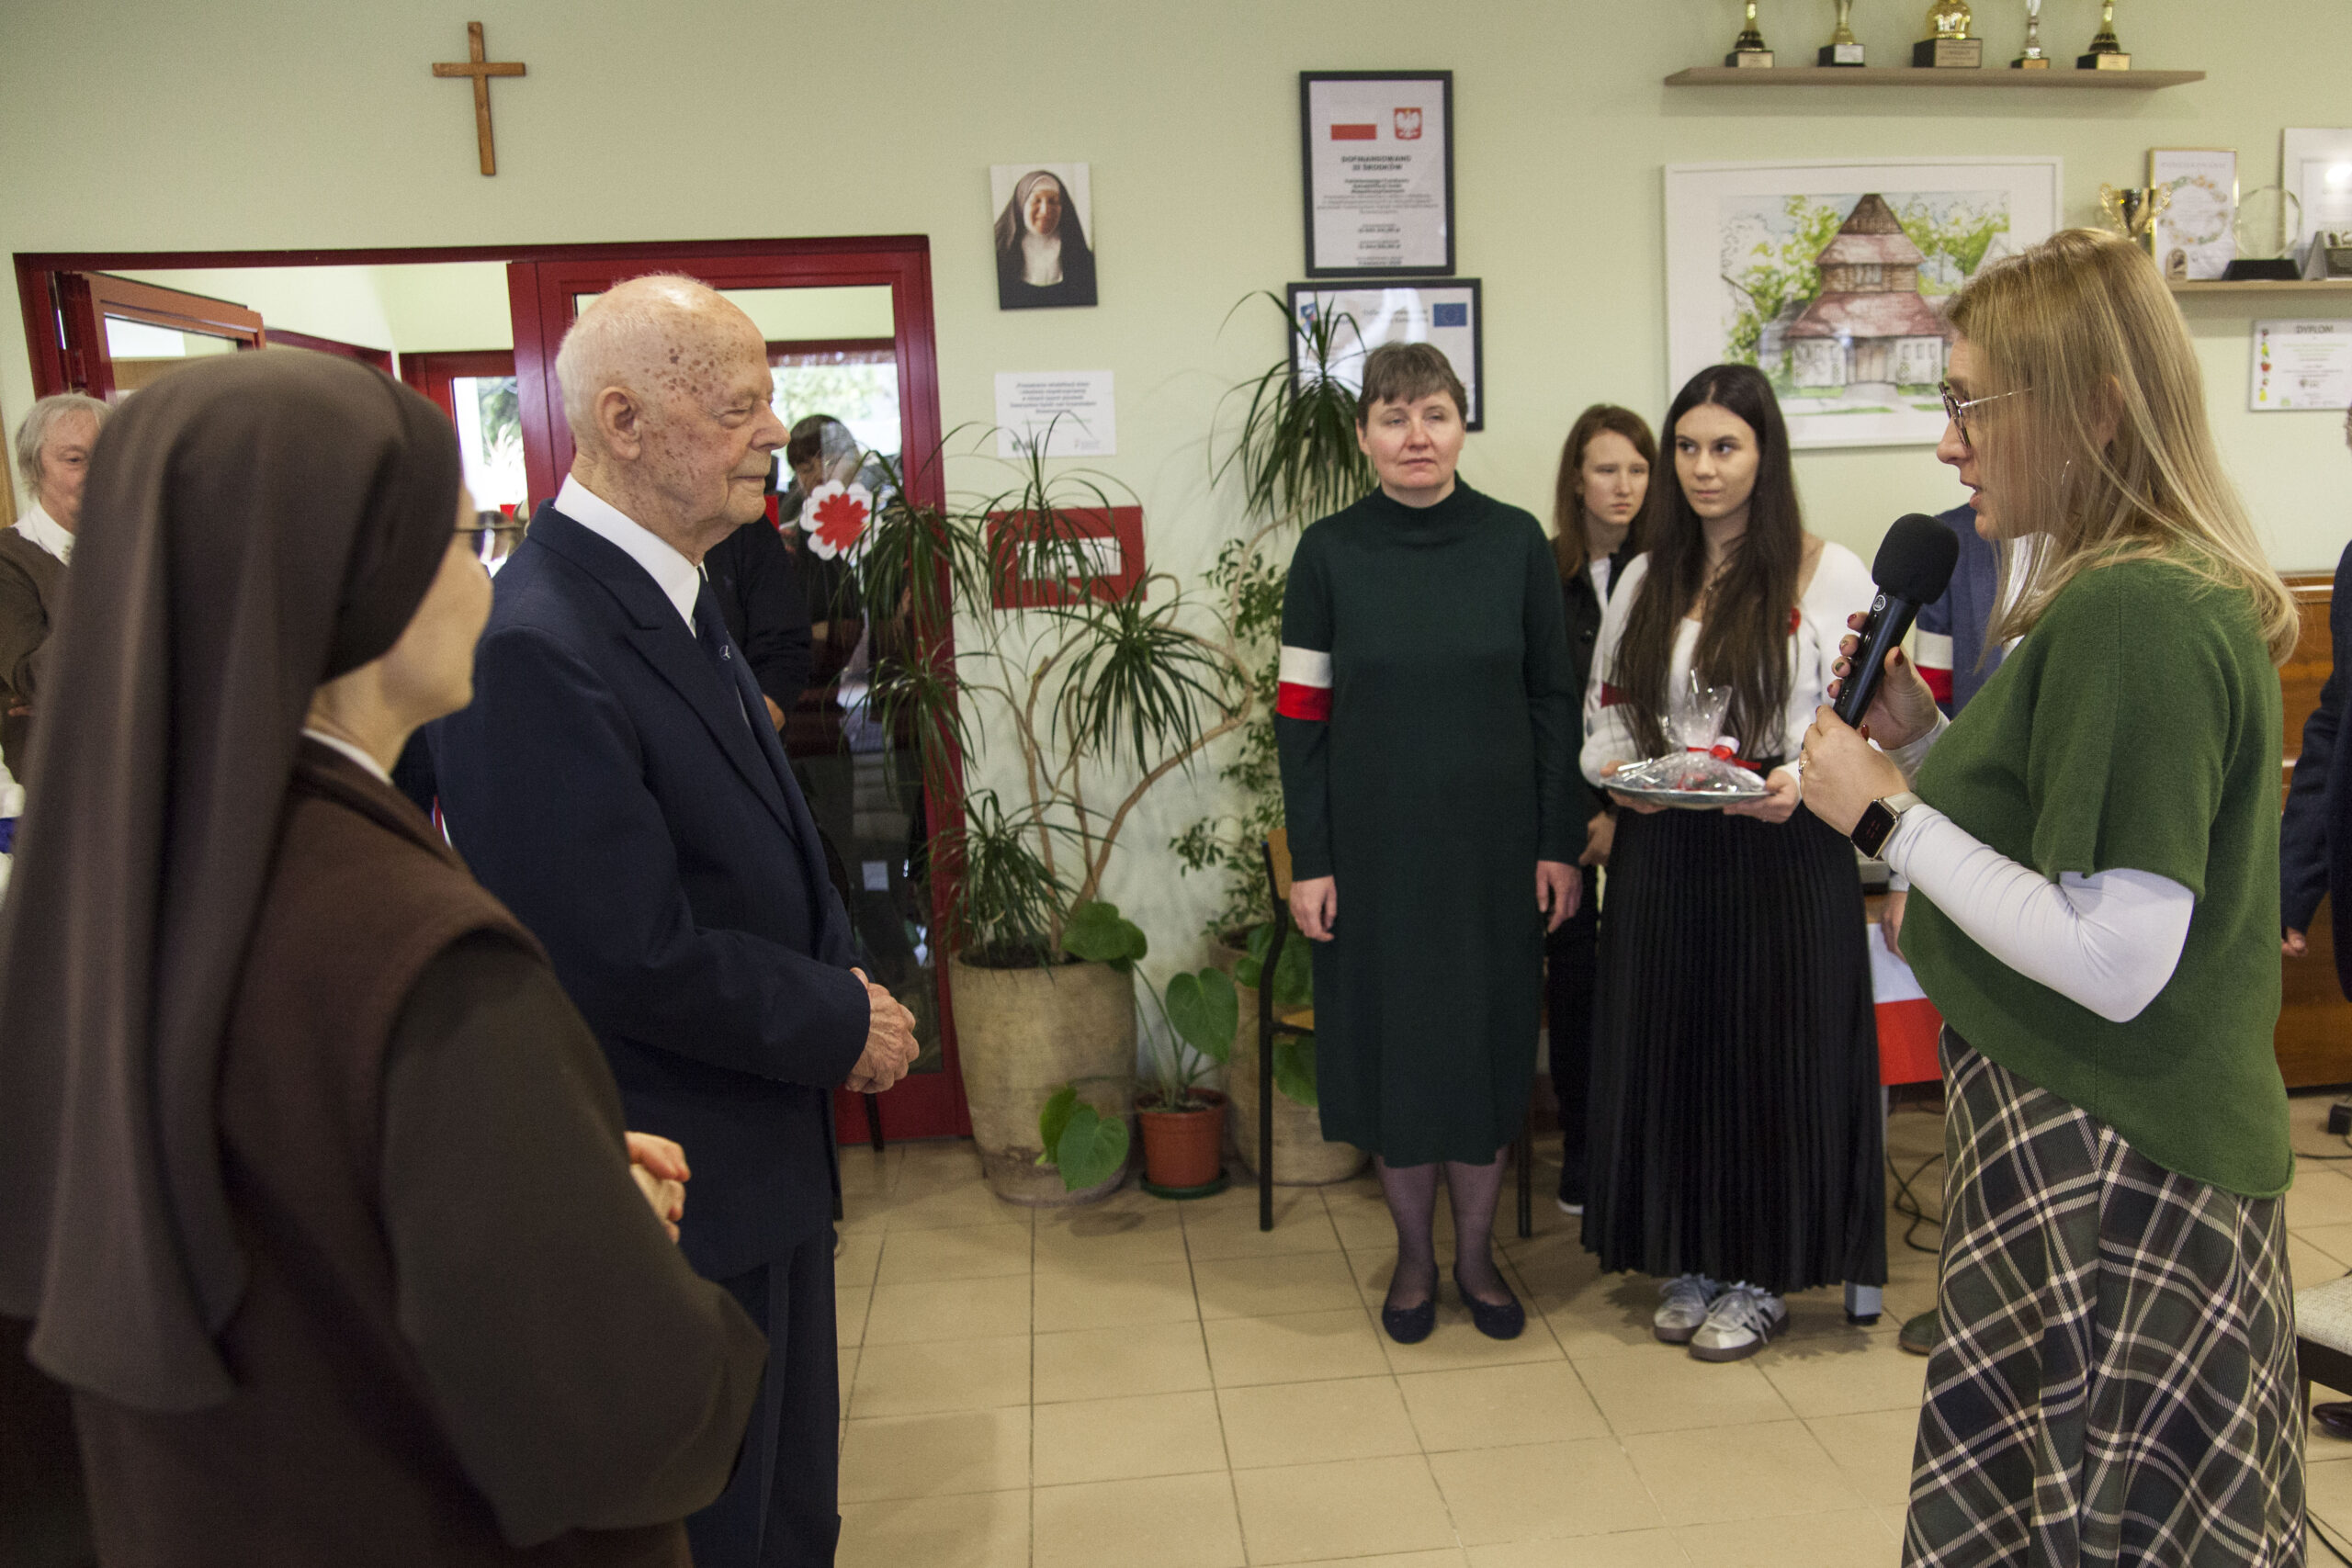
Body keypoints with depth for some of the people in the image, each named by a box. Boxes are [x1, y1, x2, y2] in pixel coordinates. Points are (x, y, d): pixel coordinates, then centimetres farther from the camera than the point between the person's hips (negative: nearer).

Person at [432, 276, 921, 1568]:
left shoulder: (673, 599, 6)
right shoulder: (534, 646, -26)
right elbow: (633, 960, -26)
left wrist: (840, 982, 0)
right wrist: (843, 1023, -13)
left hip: (765, 1153, 9)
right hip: (674, 1189, -9)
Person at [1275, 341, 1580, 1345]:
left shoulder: (1516, 542, 0)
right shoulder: (1329, 553, -2)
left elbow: (1553, 699, 2)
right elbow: (1302, 715, -2)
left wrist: (1560, 842, -2)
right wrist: (1309, 860, -6)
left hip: (1492, 842, 1)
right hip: (1376, 844, 0)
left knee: (1487, 1039, 9)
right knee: (1391, 1038, 8)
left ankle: (1475, 1254, 28)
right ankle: (1413, 1255, 27)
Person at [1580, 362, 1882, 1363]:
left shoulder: (1830, 575, -3)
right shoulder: (1645, 581, 9)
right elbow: (1602, 713, 13)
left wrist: (1801, 782, -21)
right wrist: (1615, 773, -7)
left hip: (1782, 855, -4)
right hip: (1661, 856, 4)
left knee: (1772, 1051, 5)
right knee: (1669, 1049, 10)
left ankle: (1760, 1278, 23)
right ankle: (1690, 1262, 27)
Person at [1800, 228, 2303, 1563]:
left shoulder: (2126, 617, -22)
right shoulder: (2192, 594, 10)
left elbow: (2114, 962, -26)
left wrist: (1892, 817, -18)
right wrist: (1924, 740, 4)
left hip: (2108, 1165, -10)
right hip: (2166, 1150, 10)